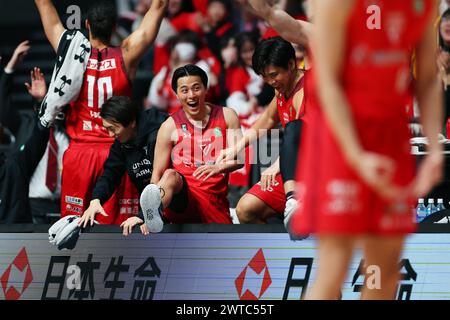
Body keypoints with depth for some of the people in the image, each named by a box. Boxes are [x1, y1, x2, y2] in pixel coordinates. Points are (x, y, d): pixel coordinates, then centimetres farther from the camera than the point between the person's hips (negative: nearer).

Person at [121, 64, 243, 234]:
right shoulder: (170, 126, 4)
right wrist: (143, 215, -14)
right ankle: (153, 215, -67)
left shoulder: (226, 116, 9)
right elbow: (157, 173, -1)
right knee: (170, 175, -37)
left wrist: (219, 167, -22)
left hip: (215, 199, 3)